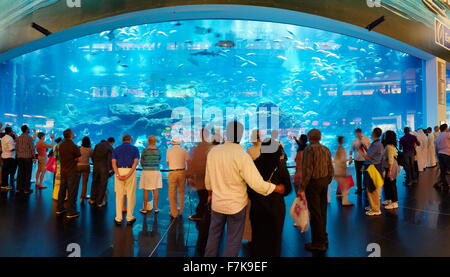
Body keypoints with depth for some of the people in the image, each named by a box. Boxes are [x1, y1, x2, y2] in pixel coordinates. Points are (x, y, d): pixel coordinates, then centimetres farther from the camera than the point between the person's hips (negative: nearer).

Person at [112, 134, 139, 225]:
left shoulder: (116, 149, 12)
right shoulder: (135, 149, 7)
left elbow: (114, 162, -1)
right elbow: (135, 162, -7)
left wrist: (118, 175, -10)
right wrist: (128, 174, -13)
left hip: (119, 171, 2)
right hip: (130, 171, -2)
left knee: (119, 195, 8)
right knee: (131, 195, 6)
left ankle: (118, 218, 10)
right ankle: (129, 218, 10)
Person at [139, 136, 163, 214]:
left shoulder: (145, 150, -6)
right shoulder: (158, 150, 1)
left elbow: (141, 162, 2)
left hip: (146, 171, -2)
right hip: (156, 171, 2)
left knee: (146, 190, 5)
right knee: (155, 189, 8)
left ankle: (145, 208, 9)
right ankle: (156, 208, 11)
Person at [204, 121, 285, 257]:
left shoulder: (213, 151, -7)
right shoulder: (242, 155, -21)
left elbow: (208, 178, 5)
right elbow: (257, 183, -23)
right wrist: (277, 188, -8)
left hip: (217, 202, 4)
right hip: (236, 204, -4)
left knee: (214, 234, 21)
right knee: (233, 239, 12)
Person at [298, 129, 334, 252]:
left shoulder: (309, 149, -12)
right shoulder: (326, 149, 8)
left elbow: (307, 170, -18)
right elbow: (331, 169, 9)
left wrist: (302, 188, -16)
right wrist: (327, 182, 19)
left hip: (313, 182, -7)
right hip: (324, 182, 7)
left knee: (315, 213, 1)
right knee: (322, 211, 17)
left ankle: (318, 243, 9)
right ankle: (323, 239, 29)